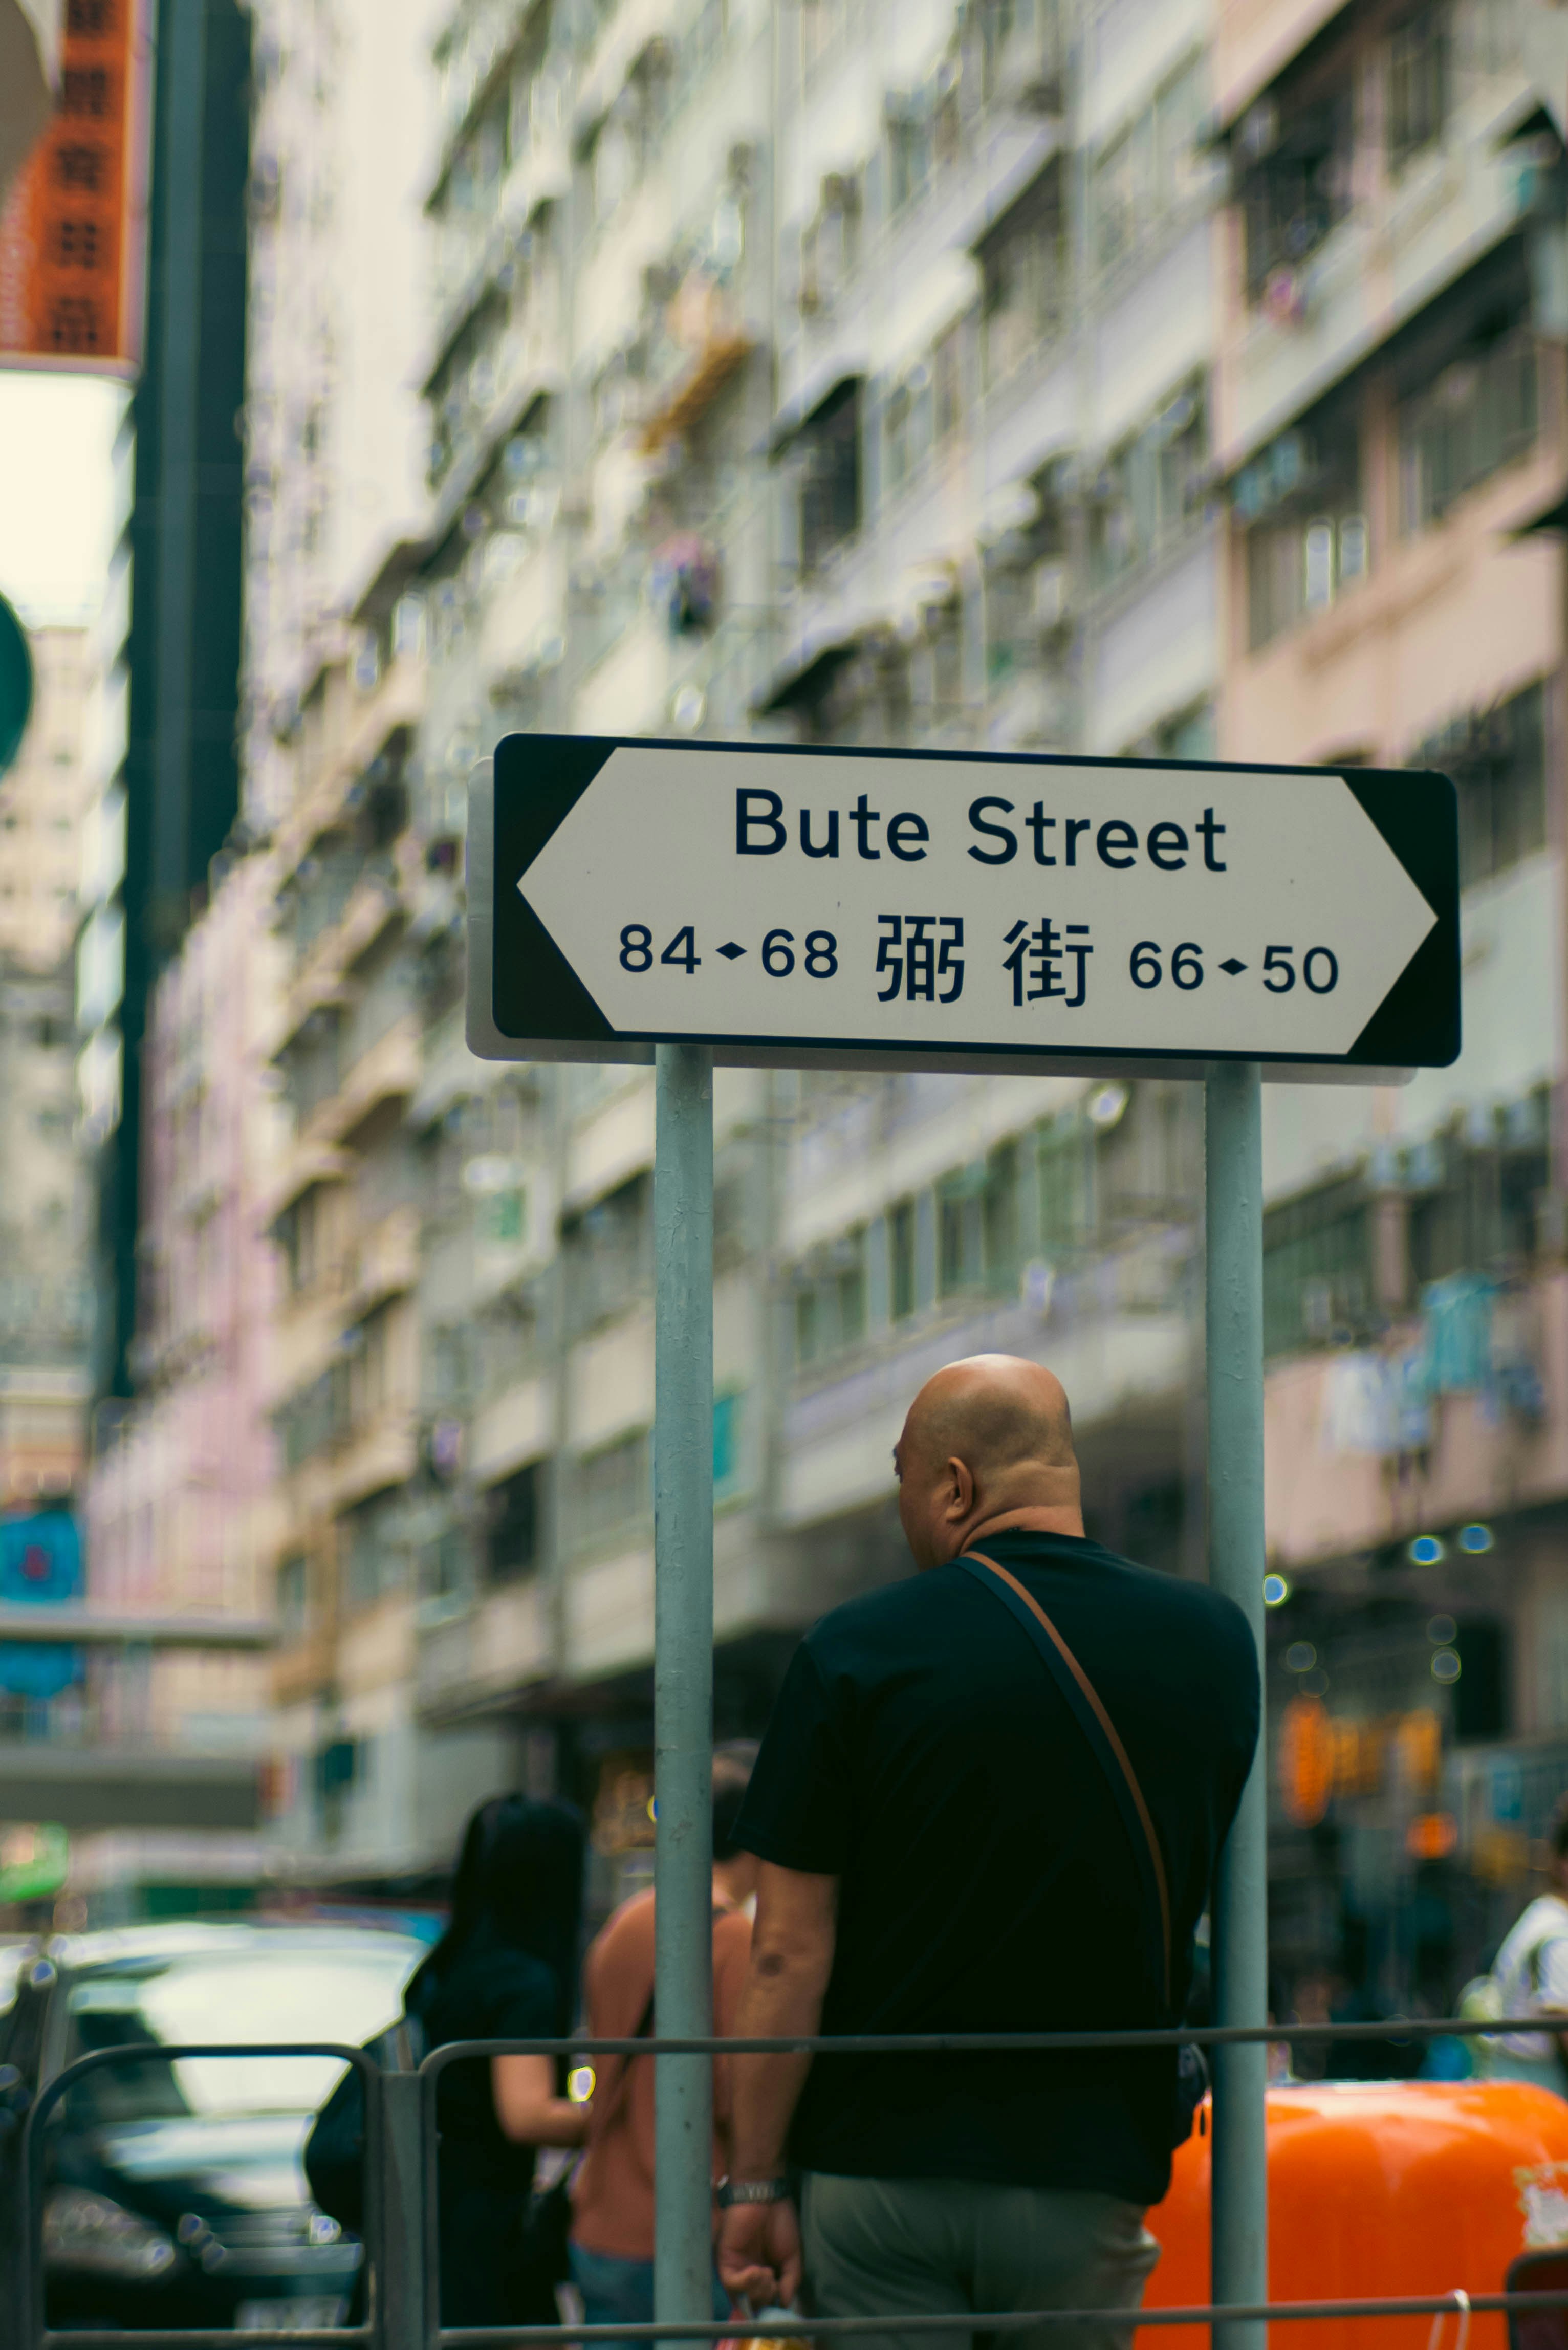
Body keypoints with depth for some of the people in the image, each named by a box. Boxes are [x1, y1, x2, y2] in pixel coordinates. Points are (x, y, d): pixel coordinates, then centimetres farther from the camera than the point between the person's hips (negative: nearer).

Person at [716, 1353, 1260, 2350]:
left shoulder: (856, 1651, -8)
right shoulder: (1215, 1641, 1)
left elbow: (790, 1956, -7)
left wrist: (756, 2185, -1)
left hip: (879, 2170, -2)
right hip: (1088, 2182, 2)